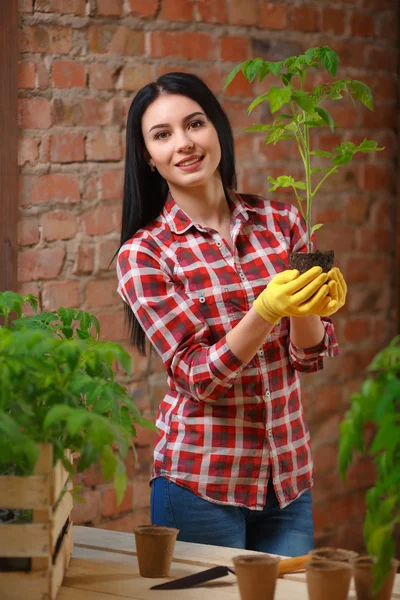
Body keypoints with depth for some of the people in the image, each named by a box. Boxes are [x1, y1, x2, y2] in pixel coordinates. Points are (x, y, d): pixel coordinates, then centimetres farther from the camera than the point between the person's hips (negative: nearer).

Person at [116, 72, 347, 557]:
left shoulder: (280, 222, 2)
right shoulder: (143, 254, -7)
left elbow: (310, 354, 1)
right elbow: (197, 376, -12)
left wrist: (308, 308, -21)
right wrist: (266, 311, -28)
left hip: (288, 475, 3)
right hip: (201, 481, -3)